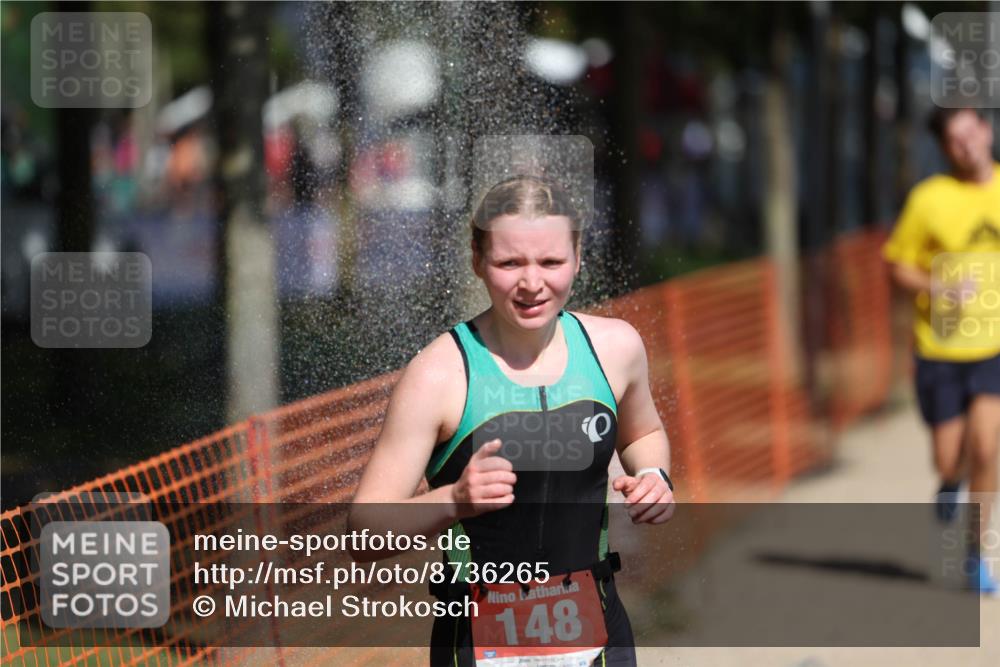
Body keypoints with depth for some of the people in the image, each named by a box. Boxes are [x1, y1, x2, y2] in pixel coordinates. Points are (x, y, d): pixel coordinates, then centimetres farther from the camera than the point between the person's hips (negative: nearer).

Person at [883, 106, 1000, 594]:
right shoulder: (929, 199, -7)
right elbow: (899, 264, -1)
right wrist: (938, 288, -18)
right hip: (940, 347, -1)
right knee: (948, 460, 5)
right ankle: (950, 481, 44)